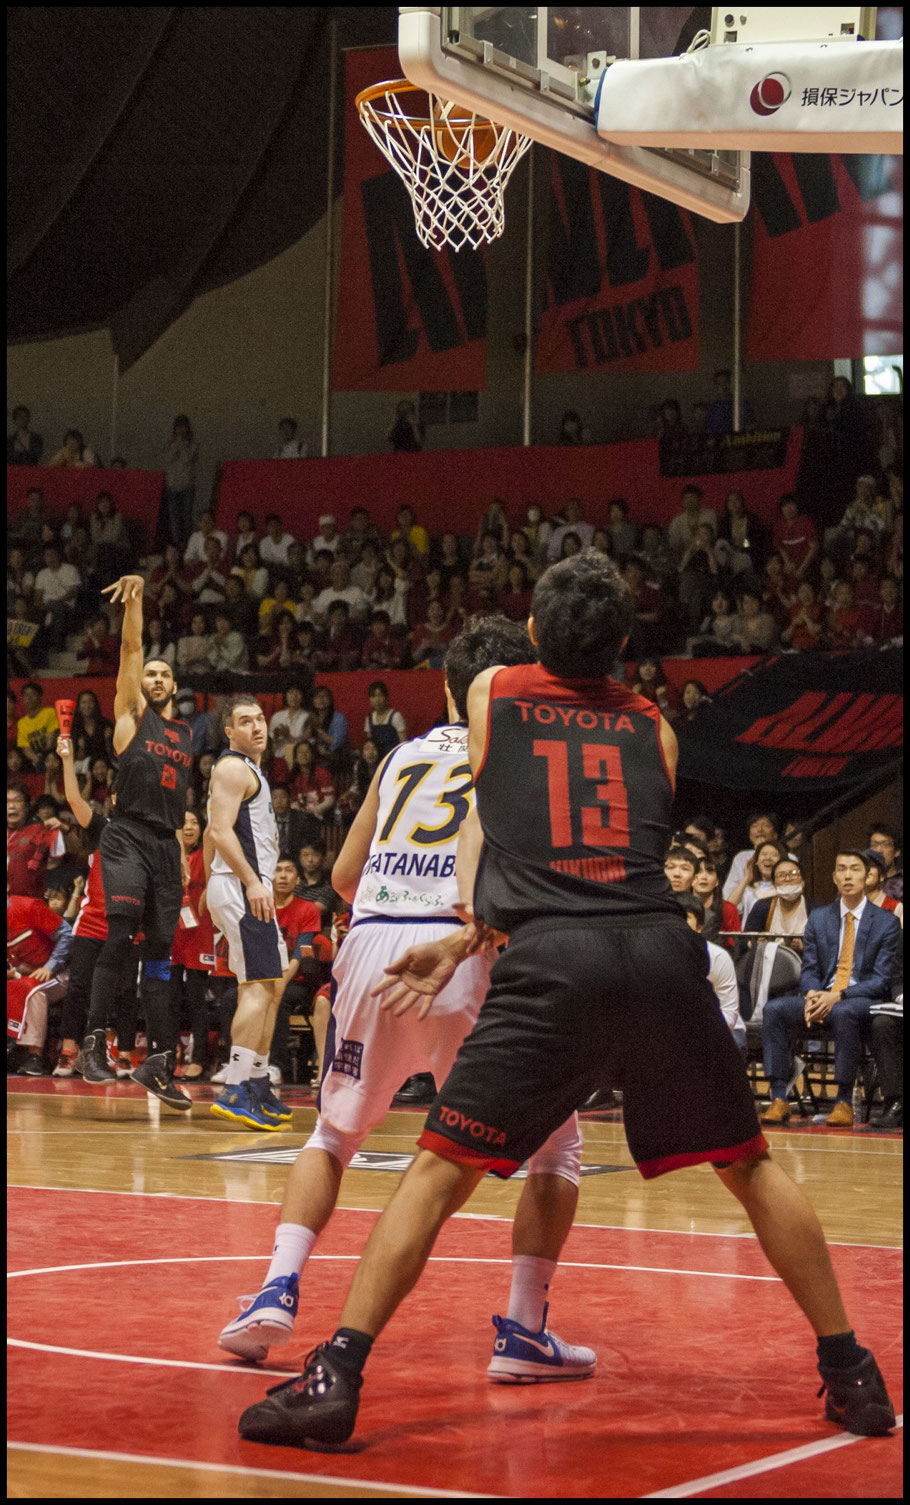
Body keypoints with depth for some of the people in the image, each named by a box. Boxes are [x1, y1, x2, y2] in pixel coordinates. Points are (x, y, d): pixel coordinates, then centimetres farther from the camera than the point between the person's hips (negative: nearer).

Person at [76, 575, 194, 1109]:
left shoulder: (187, 734, 21)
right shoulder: (132, 712, 7)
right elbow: (131, 647, -7)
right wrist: (134, 598, -19)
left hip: (167, 846, 5)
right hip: (127, 838, -5)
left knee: (161, 952, 4)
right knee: (122, 935, -23)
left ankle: (161, 1061, 5)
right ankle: (95, 1036, -18)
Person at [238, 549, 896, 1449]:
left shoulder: (490, 694, 18)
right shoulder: (653, 728, 22)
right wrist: (466, 944, 23)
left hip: (553, 964, -2)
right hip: (663, 952, 2)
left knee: (440, 1170, 4)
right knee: (750, 1169, 17)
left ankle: (335, 1378, -7)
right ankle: (852, 1376, 20)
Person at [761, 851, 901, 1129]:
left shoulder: (886, 923, 1)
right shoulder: (819, 918, 13)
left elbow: (881, 980, -6)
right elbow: (809, 970, 12)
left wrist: (838, 997, -20)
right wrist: (811, 996, -14)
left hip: (864, 1001, -4)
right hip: (822, 995, 4)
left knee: (842, 1013, -40)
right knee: (773, 1009, -23)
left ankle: (844, 1103, -30)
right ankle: (779, 1100, -24)